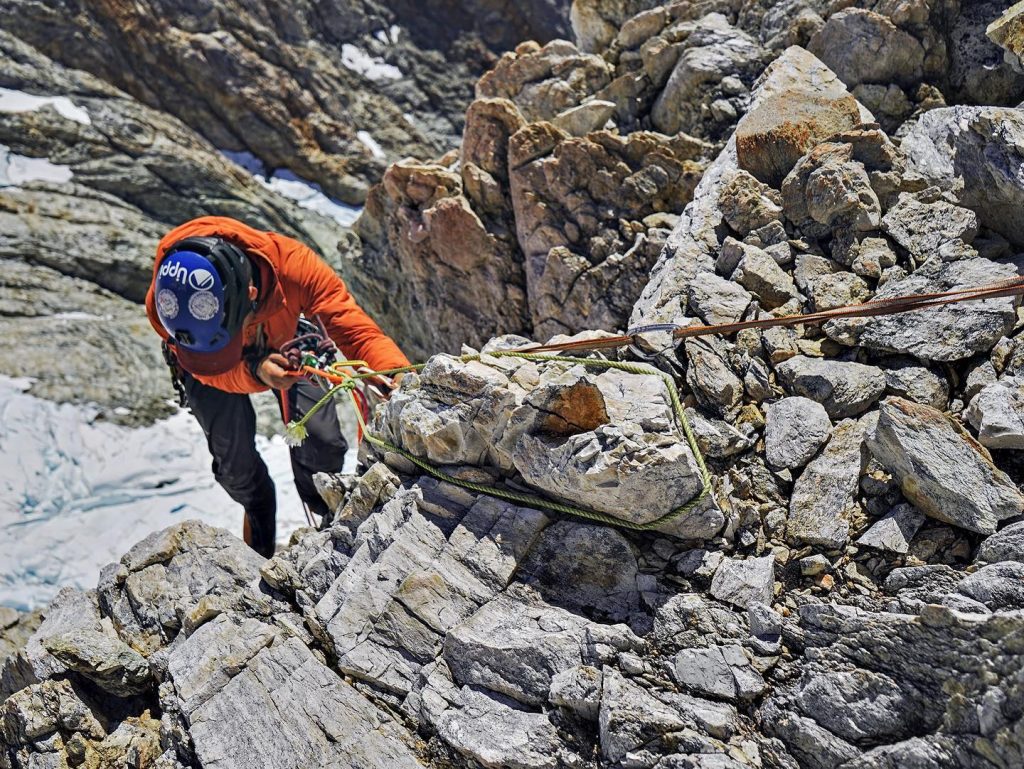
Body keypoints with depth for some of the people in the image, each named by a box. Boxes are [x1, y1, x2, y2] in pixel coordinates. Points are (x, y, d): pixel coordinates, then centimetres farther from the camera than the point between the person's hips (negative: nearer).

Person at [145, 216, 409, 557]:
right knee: (234, 459, -5)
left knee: (322, 439, -9)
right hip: (211, 363, 0)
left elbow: (355, 328, -41)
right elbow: (212, 371, -30)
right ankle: (258, 510, 34)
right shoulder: (163, 302, -40)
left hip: (282, 344, 0)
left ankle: (326, 516, 26)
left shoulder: (291, 264, -43)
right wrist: (255, 372, -53)